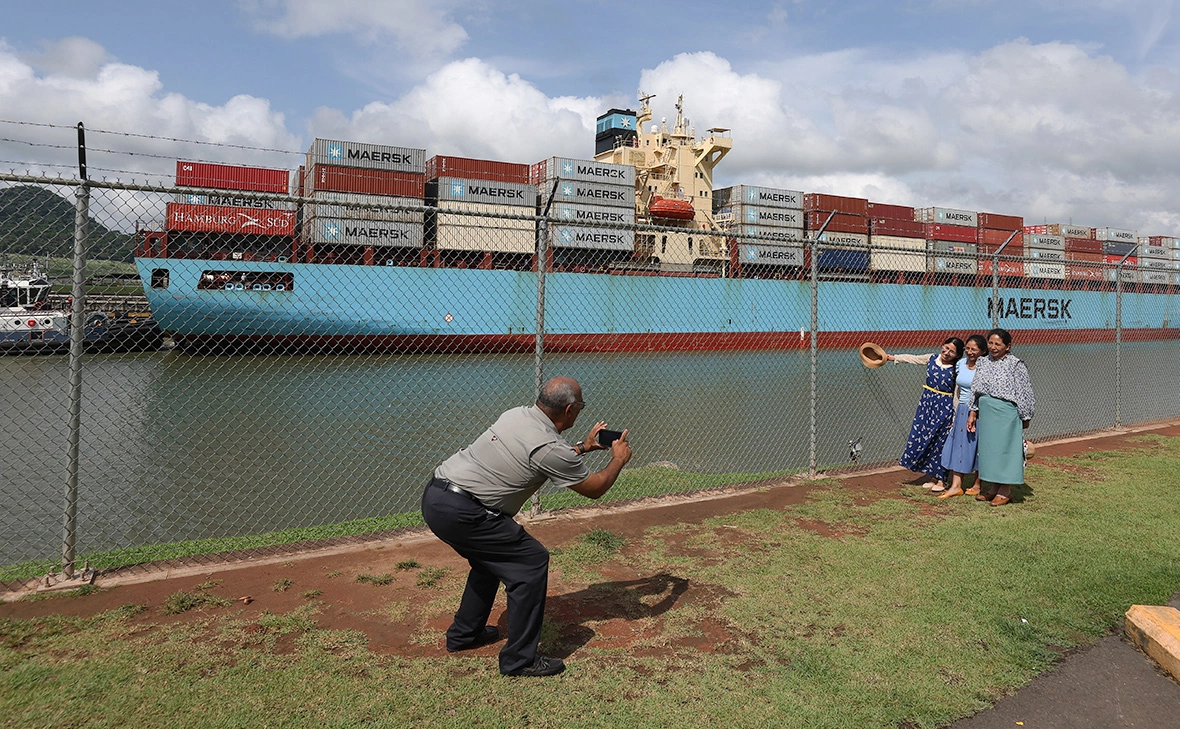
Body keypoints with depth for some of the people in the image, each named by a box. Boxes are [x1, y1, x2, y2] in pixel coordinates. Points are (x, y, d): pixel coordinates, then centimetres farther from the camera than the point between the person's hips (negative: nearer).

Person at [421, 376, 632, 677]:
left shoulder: (517, 414, 9)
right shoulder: (551, 448, -15)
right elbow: (595, 488, 0)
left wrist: (583, 447, 33)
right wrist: (619, 460, 18)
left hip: (433, 497, 10)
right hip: (460, 512, -10)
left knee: (492, 557, 27)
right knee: (531, 560, -3)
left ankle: (464, 634, 41)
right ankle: (520, 660, 4)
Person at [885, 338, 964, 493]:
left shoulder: (956, 371, -10)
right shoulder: (932, 359, 2)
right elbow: (912, 359, 14)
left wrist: (954, 418, -10)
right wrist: (891, 357, 15)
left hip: (944, 408, -5)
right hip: (927, 404, 5)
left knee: (939, 442, 0)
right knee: (922, 438, 7)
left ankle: (940, 481, 13)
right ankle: (933, 478, 21)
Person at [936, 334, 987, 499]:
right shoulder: (960, 364, 6)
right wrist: (956, 414, 13)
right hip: (962, 411, 6)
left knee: (978, 448, 5)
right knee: (958, 446, 4)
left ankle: (977, 484, 20)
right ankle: (956, 486, 7)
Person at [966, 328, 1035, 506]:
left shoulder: (1015, 365, -10)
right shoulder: (984, 363, 8)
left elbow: (1024, 393, -7)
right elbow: (976, 390, 13)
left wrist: (1025, 417, -4)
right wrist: (973, 413, 11)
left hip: (1005, 414, -6)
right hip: (986, 413, 6)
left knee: (1004, 448, 1)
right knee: (988, 448, 11)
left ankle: (1005, 491, 13)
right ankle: (993, 488, 23)